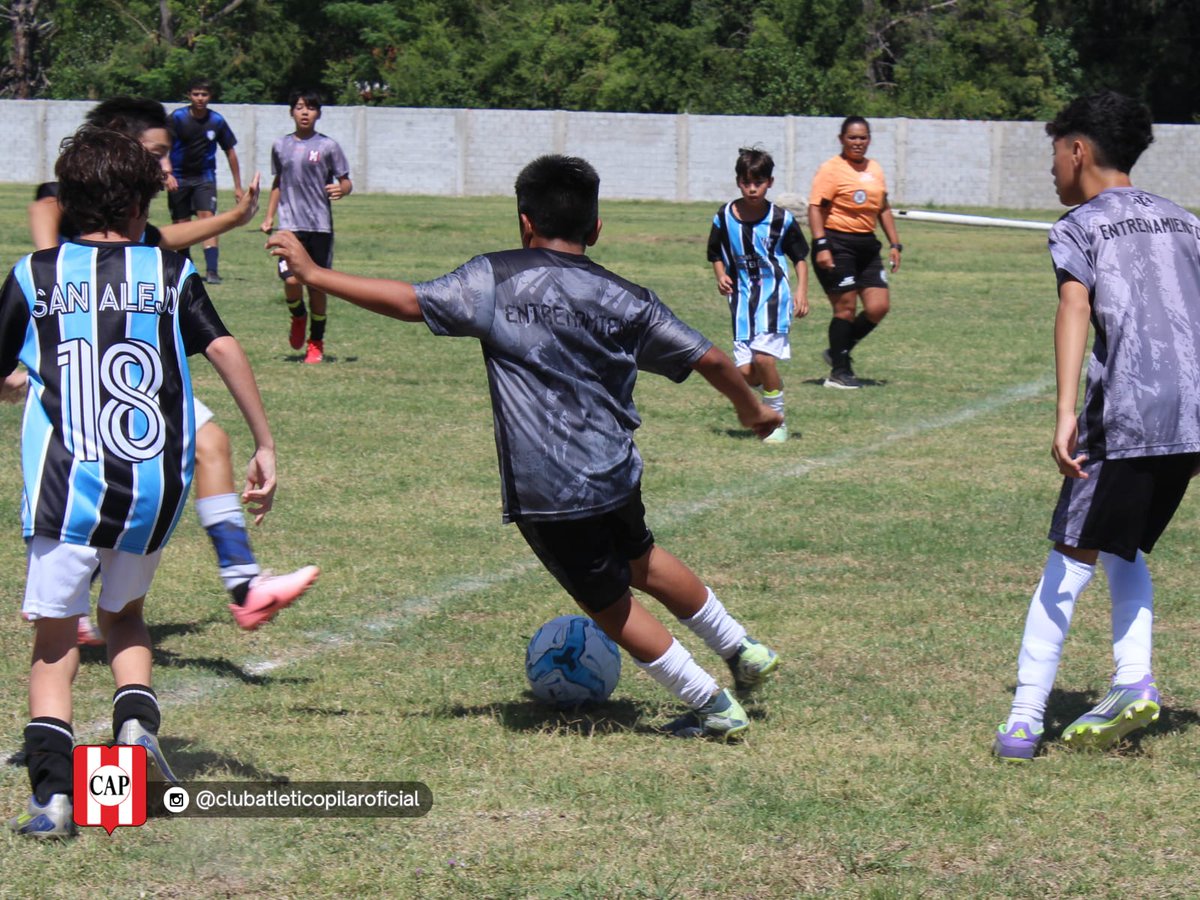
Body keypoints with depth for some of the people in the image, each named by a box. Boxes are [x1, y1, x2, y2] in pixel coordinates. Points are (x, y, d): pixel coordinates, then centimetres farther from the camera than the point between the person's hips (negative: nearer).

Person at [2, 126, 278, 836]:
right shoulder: (170, 271, 7)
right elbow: (227, 352, -4)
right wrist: (265, 447, -1)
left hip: (68, 485, -2)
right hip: (157, 487, 2)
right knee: (124, 613, 26)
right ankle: (138, 718, -1)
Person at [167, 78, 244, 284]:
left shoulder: (217, 121, -2)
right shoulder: (177, 118, -7)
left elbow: (230, 151, 9)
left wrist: (238, 186, 10)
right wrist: (168, 174, -27)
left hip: (205, 177, 0)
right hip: (179, 178, 0)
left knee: (207, 218, -17)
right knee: (181, 224, 4)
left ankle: (212, 270, -24)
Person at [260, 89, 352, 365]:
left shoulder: (328, 146, 0)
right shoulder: (281, 146, 9)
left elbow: (346, 182, 2)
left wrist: (341, 190, -21)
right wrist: (269, 216, 16)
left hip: (320, 225, -1)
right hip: (290, 224, 1)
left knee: (317, 285, 2)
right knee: (291, 280, -14)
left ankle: (316, 343, 17)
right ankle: (298, 317, 19)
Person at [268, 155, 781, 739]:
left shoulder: (496, 278, -5)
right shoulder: (624, 300, 5)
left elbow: (411, 302, -9)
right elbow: (707, 358, 7)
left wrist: (313, 274, 0)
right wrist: (751, 407, 27)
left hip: (546, 492, -4)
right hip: (614, 469, 4)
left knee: (610, 604, 12)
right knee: (639, 560, 32)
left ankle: (716, 707, 18)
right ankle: (744, 652, 42)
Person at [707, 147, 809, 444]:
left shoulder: (781, 219, -5)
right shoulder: (725, 217, 0)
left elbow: (800, 257, 6)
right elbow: (716, 254, 14)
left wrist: (802, 291, -4)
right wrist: (721, 276, -4)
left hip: (774, 293, -3)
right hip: (742, 296, 3)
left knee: (763, 357, -19)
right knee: (745, 372, -4)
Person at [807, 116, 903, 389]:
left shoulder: (875, 170, 15)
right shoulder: (831, 170, -7)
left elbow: (883, 210, 24)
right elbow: (815, 208, -13)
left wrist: (895, 244, 18)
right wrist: (821, 246, -22)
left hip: (867, 246, 7)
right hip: (837, 244, -7)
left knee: (879, 307, 0)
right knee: (846, 307, -6)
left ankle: (840, 352, 19)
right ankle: (839, 371, 4)